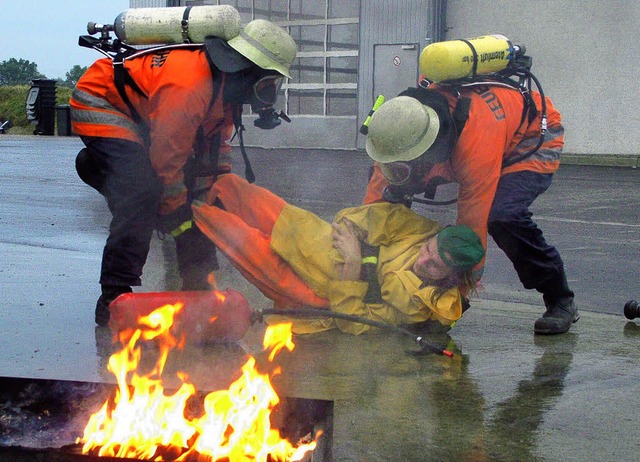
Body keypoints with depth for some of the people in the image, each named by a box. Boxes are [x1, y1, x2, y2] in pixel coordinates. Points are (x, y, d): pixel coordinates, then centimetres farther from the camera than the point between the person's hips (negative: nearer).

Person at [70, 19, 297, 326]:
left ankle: (198, 286, 12)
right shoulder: (189, 86, -34)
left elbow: (216, 143, 10)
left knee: (196, 192, 6)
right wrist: (179, 221, -20)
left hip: (137, 114, 10)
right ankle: (114, 299, -26)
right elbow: (167, 160, -29)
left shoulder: (226, 84, -4)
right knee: (142, 192, -28)